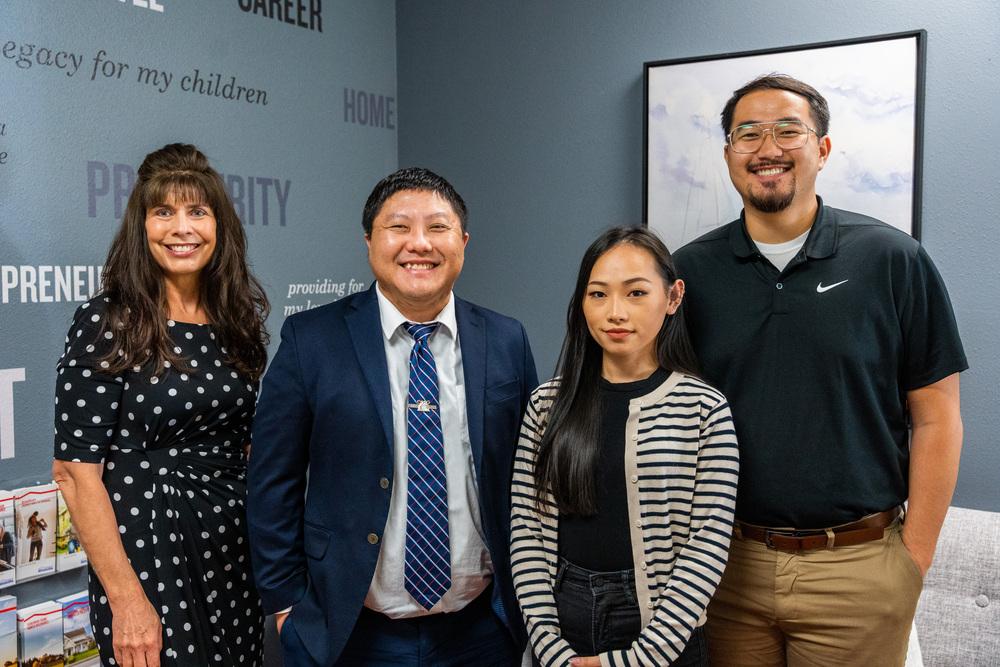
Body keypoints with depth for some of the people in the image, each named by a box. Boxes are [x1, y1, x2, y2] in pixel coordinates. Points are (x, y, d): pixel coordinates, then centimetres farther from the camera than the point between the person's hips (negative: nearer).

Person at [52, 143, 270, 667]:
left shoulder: (239, 319, 4)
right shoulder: (106, 324, -11)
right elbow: (75, 469, -13)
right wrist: (126, 599, -17)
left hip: (234, 548, 5)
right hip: (147, 552, -5)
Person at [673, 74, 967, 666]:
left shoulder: (895, 261, -5)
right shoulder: (690, 270, 0)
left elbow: (936, 420, -3)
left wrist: (914, 559, -5)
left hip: (858, 568, -1)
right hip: (725, 563, 2)